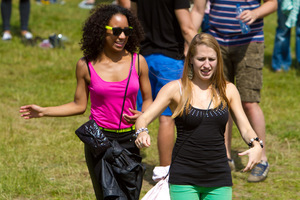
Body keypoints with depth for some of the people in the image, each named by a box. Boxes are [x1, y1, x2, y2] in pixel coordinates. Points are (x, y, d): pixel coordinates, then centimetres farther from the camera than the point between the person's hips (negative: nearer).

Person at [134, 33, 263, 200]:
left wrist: (256, 145, -17)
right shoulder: (176, 89, -1)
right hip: (183, 178, -2)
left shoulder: (228, 90, 7)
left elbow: (245, 128, 5)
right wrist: (142, 132, -29)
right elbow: (144, 118, -6)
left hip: (219, 179, 2)